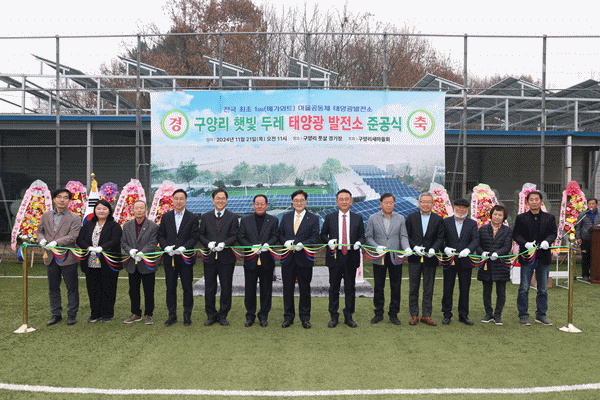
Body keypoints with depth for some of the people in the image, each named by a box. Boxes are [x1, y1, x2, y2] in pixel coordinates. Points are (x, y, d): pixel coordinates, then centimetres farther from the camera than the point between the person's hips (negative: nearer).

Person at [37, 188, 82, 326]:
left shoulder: (74, 218, -5)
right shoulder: (46, 215, 11)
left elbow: (72, 236, -15)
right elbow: (40, 231, 17)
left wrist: (56, 242, -25)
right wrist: (42, 239, -5)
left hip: (67, 258, -4)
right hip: (50, 258, 5)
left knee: (72, 288, 3)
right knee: (53, 288, 12)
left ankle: (72, 314, 16)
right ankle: (56, 314, 24)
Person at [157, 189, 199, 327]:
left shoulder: (192, 217, 1)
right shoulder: (166, 217, 9)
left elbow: (194, 237, -3)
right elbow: (161, 236, 7)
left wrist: (183, 247, -18)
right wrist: (166, 247, -11)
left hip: (185, 257, -2)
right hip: (169, 258, 2)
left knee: (187, 288, 4)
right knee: (170, 288, 8)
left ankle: (187, 316, 16)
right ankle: (172, 315, 18)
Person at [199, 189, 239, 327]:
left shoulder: (232, 217, 3)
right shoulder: (206, 217, 10)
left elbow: (234, 236, -3)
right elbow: (201, 235, 7)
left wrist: (224, 244, -20)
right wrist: (208, 243, -12)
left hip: (226, 257, -1)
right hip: (210, 257, 2)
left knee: (226, 288, 5)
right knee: (209, 288, 7)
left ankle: (223, 315, 19)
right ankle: (211, 315, 20)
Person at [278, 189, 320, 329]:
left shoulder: (313, 218, 1)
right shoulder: (286, 217, 11)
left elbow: (315, 238, -4)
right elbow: (280, 234, 12)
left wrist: (302, 244, -19)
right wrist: (285, 242, -9)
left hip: (304, 259, -2)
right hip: (288, 259, 2)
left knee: (305, 290, 7)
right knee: (288, 289, 8)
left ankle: (305, 317, 19)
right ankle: (288, 317, 20)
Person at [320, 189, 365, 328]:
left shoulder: (358, 218, 7)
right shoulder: (329, 217, 5)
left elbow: (362, 235, 10)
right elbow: (323, 234, 9)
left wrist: (359, 242, -11)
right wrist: (328, 241, -11)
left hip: (351, 257, 1)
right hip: (335, 256, 0)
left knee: (350, 288, 7)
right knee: (334, 288, 6)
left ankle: (349, 317, 19)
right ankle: (333, 317, 17)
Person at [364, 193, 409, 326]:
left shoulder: (400, 219, 6)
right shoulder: (373, 218, 3)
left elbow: (403, 236, 1)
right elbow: (368, 237, 3)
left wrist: (407, 248, -18)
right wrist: (377, 247, -15)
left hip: (395, 258, 1)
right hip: (379, 258, -1)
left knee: (395, 287, 5)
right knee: (378, 287, 7)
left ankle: (393, 314, 18)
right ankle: (379, 313, 20)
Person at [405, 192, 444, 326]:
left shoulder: (438, 219, 4)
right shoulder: (411, 217, 4)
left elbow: (440, 238, 1)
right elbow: (406, 236, 3)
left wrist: (433, 249, -17)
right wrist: (414, 247, -13)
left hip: (430, 258, 0)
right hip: (414, 258, 0)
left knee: (428, 289, 6)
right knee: (413, 288, 6)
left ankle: (426, 315, 16)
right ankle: (414, 315, 15)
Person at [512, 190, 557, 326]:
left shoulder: (550, 218, 8)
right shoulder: (521, 218, 4)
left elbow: (553, 233, 2)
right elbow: (516, 235, -1)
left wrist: (547, 241, -19)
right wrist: (526, 244, -18)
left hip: (544, 256, 2)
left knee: (543, 289, 10)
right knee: (524, 289, 2)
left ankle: (541, 315, 22)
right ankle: (523, 316, 11)